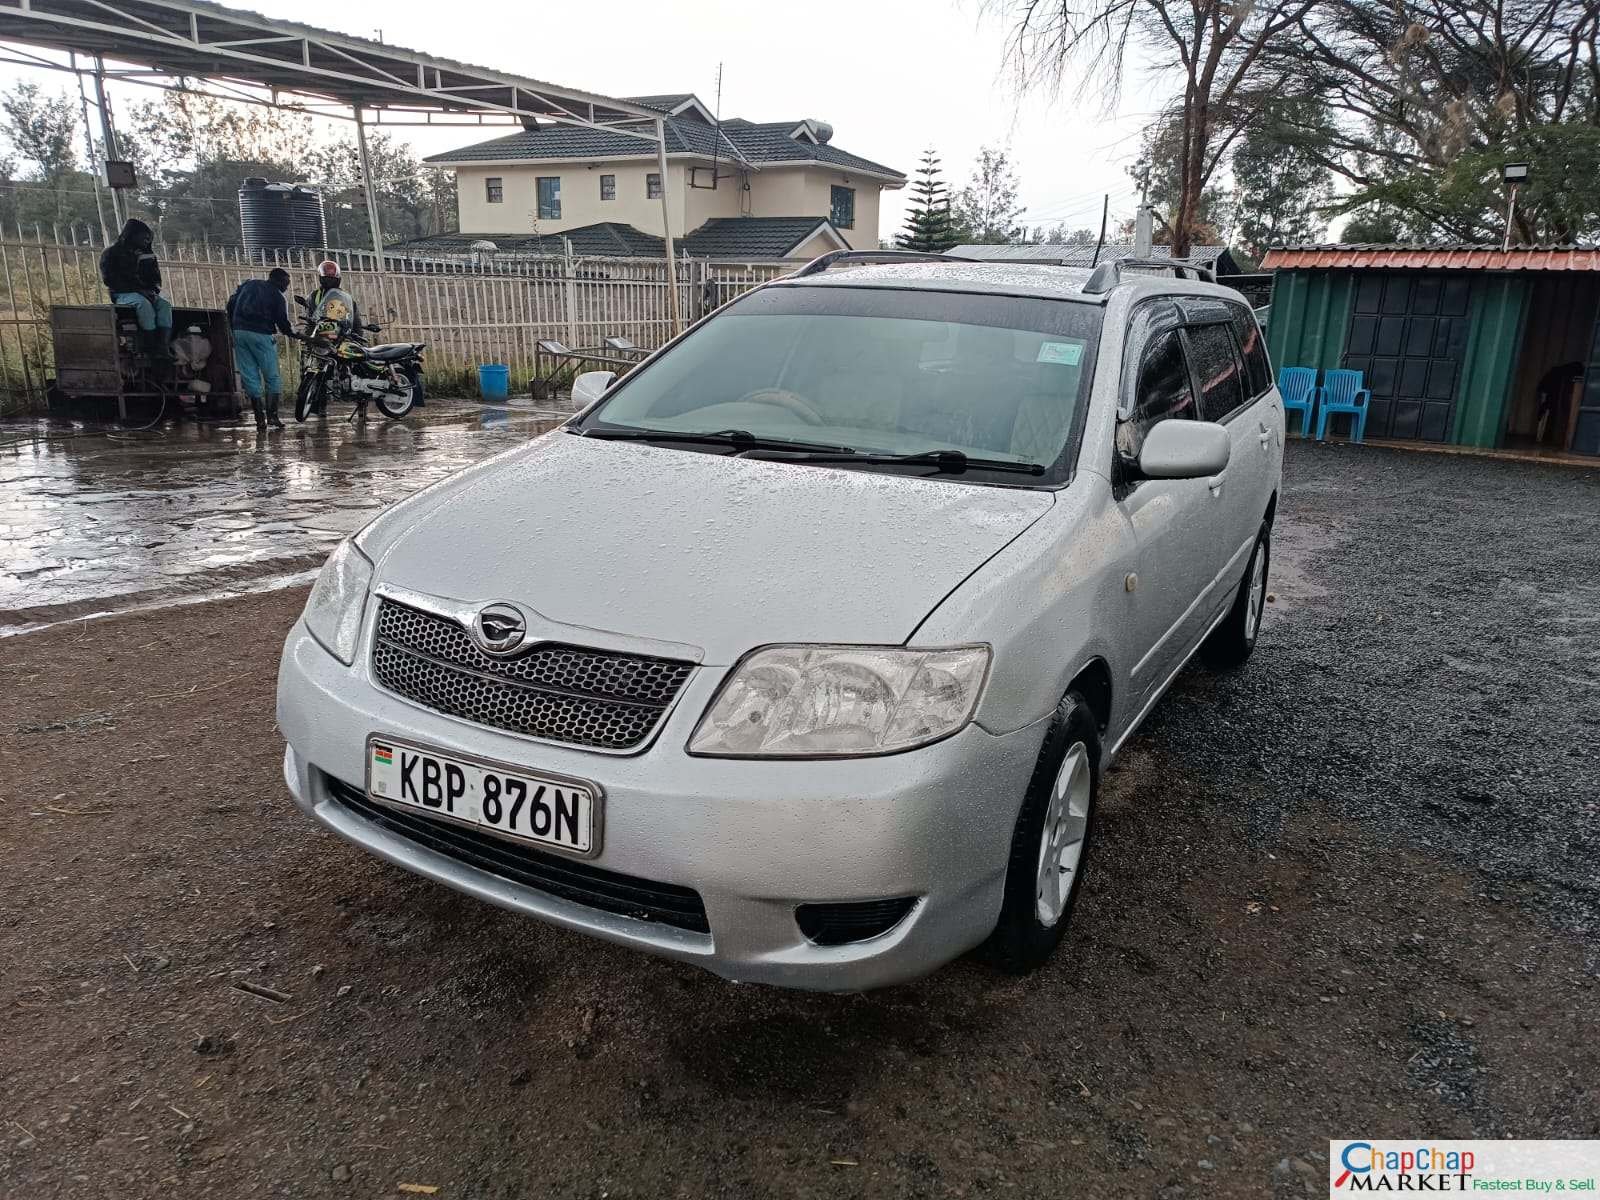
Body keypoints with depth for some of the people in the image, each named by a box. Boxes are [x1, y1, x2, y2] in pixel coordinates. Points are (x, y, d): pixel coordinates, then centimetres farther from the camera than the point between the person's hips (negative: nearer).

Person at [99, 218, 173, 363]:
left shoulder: (145, 253, 18)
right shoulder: (112, 253, 1)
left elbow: (155, 276, 20)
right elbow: (110, 280, -8)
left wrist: (154, 290, -4)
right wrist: (138, 290, -17)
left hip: (145, 293, 5)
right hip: (122, 295, -5)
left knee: (164, 305, -26)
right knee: (144, 304, -37)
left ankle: (164, 347, -41)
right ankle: (152, 349, -42)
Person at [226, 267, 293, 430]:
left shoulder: (247, 284, 18)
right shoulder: (277, 296, 3)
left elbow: (230, 304, 13)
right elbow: (283, 323, 0)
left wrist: (233, 327, 20)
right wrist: (294, 333, 18)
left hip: (239, 333, 5)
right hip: (261, 335, -5)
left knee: (250, 377, 6)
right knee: (271, 377, 3)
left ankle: (260, 418, 3)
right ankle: (272, 414, -9)